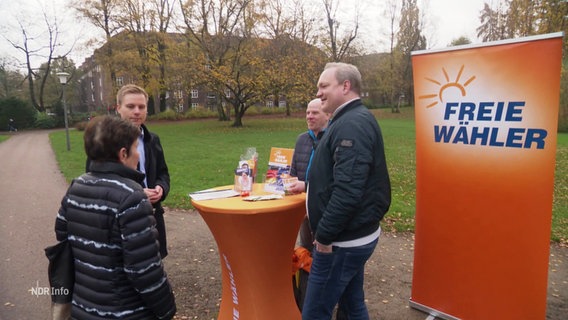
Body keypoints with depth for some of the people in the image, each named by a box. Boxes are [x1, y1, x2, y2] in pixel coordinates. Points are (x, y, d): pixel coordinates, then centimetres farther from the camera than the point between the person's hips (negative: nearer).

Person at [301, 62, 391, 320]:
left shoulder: (352, 124, -20)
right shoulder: (353, 120, 14)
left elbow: (348, 190, -29)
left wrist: (325, 235, -22)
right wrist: (310, 185, 18)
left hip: (342, 240, -10)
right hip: (354, 235, 10)